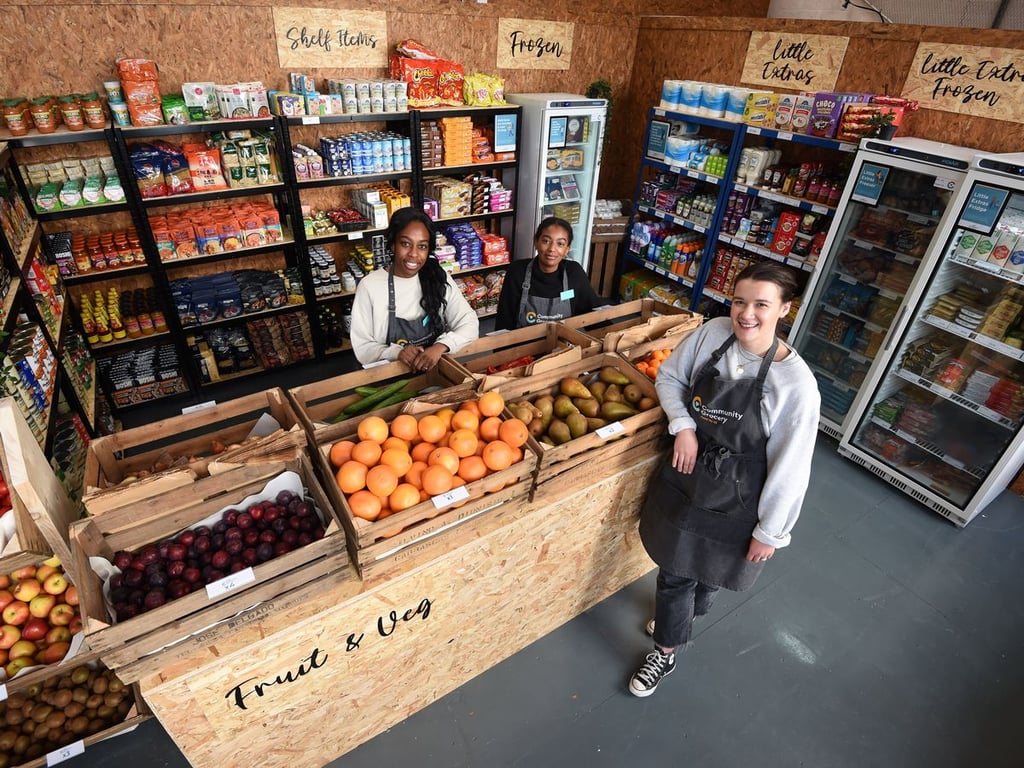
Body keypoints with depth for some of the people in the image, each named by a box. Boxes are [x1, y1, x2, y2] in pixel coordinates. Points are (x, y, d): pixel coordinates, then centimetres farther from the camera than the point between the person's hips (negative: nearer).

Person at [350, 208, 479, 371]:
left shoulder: (439, 278, -1)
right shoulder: (369, 286, -8)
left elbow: (470, 324, -6)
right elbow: (363, 349, -6)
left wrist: (440, 346, -23)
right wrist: (397, 352, -24)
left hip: (436, 369, 2)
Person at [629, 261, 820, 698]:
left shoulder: (795, 382, -23)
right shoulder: (713, 333, -12)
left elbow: (790, 466, -16)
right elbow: (669, 376, 4)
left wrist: (771, 532, -8)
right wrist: (683, 426, -12)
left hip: (734, 498, -4)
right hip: (685, 474, 4)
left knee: (709, 569, 17)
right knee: (673, 564, 19)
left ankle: (684, 615, 51)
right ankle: (666, 651, 47)